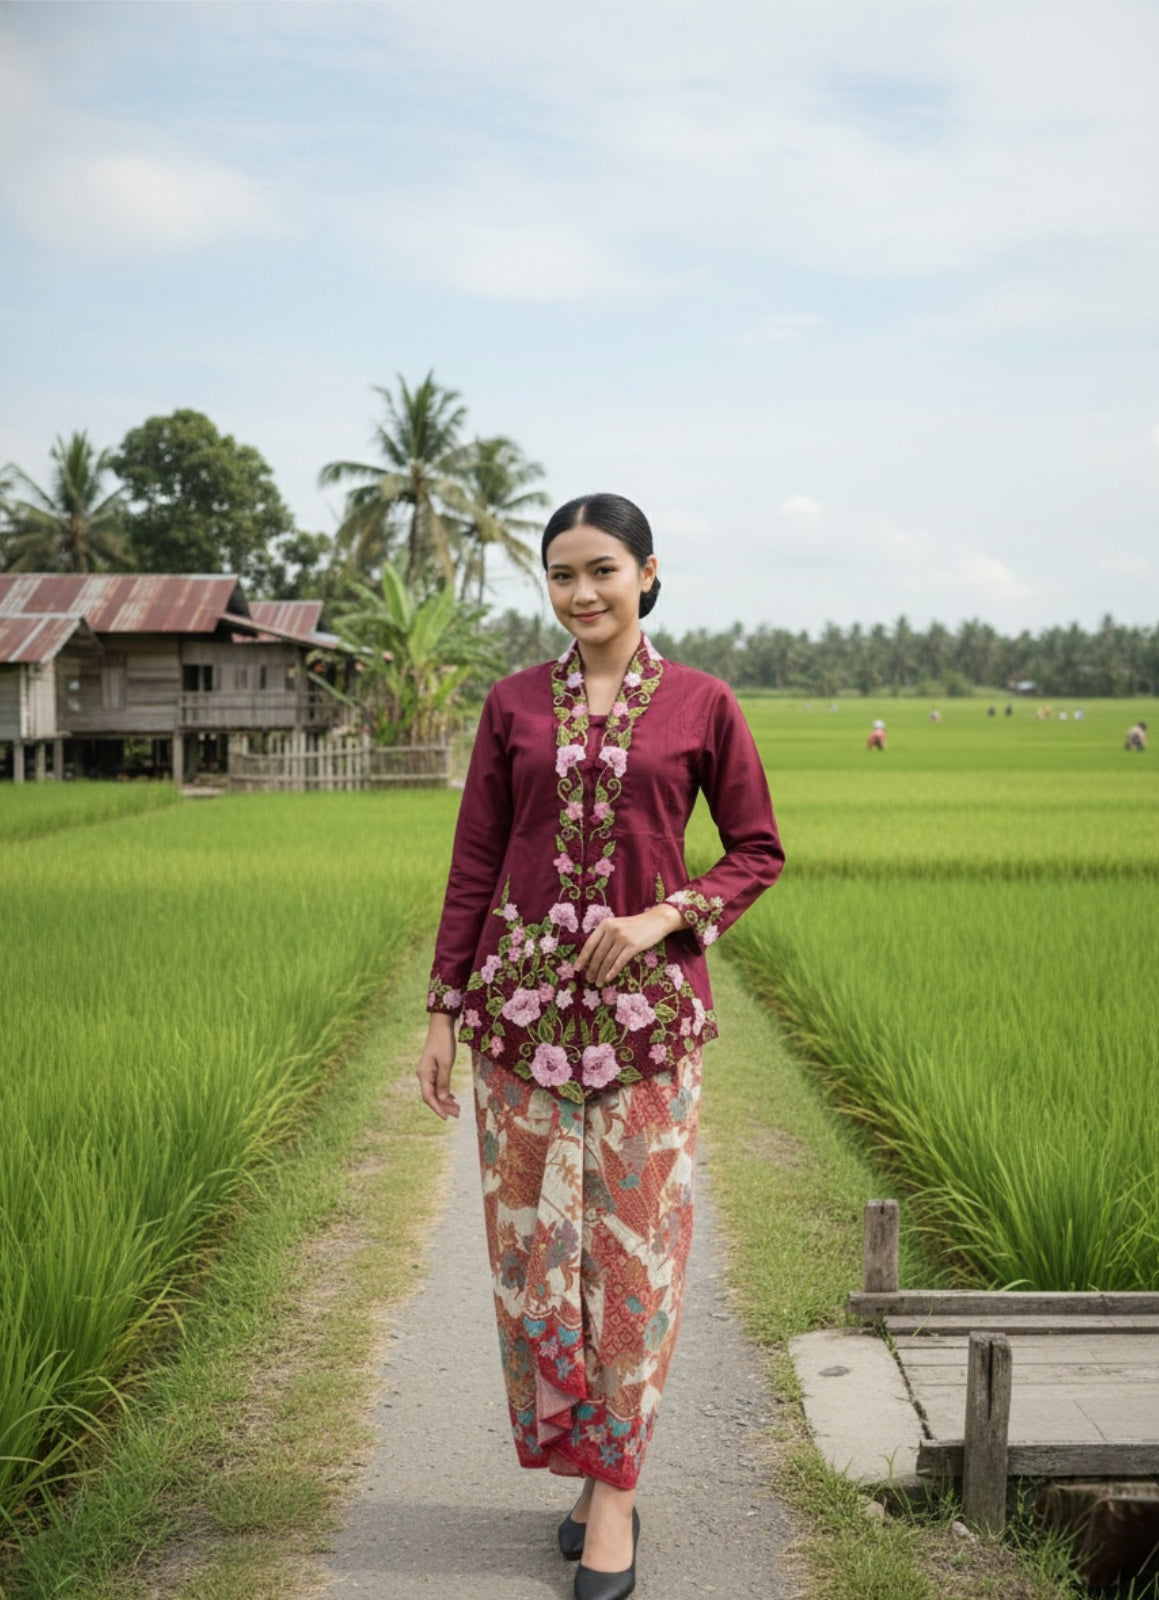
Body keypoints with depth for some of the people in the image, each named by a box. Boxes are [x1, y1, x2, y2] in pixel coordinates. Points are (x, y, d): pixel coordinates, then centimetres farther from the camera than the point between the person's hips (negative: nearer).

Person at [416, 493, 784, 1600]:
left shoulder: (700, 704, 1)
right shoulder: (513, 704, 6)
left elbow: (757, 849, 5)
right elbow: (474, 864, 7)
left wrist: (667, 917, -11)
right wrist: (443, 1009, 4)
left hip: (647, 1007, -2)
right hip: (524, 1002, 2)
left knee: (633, 1247, 2)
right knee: (533, 1242, 6)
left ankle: (614, 1486, 17)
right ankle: (585, 1463, 25)